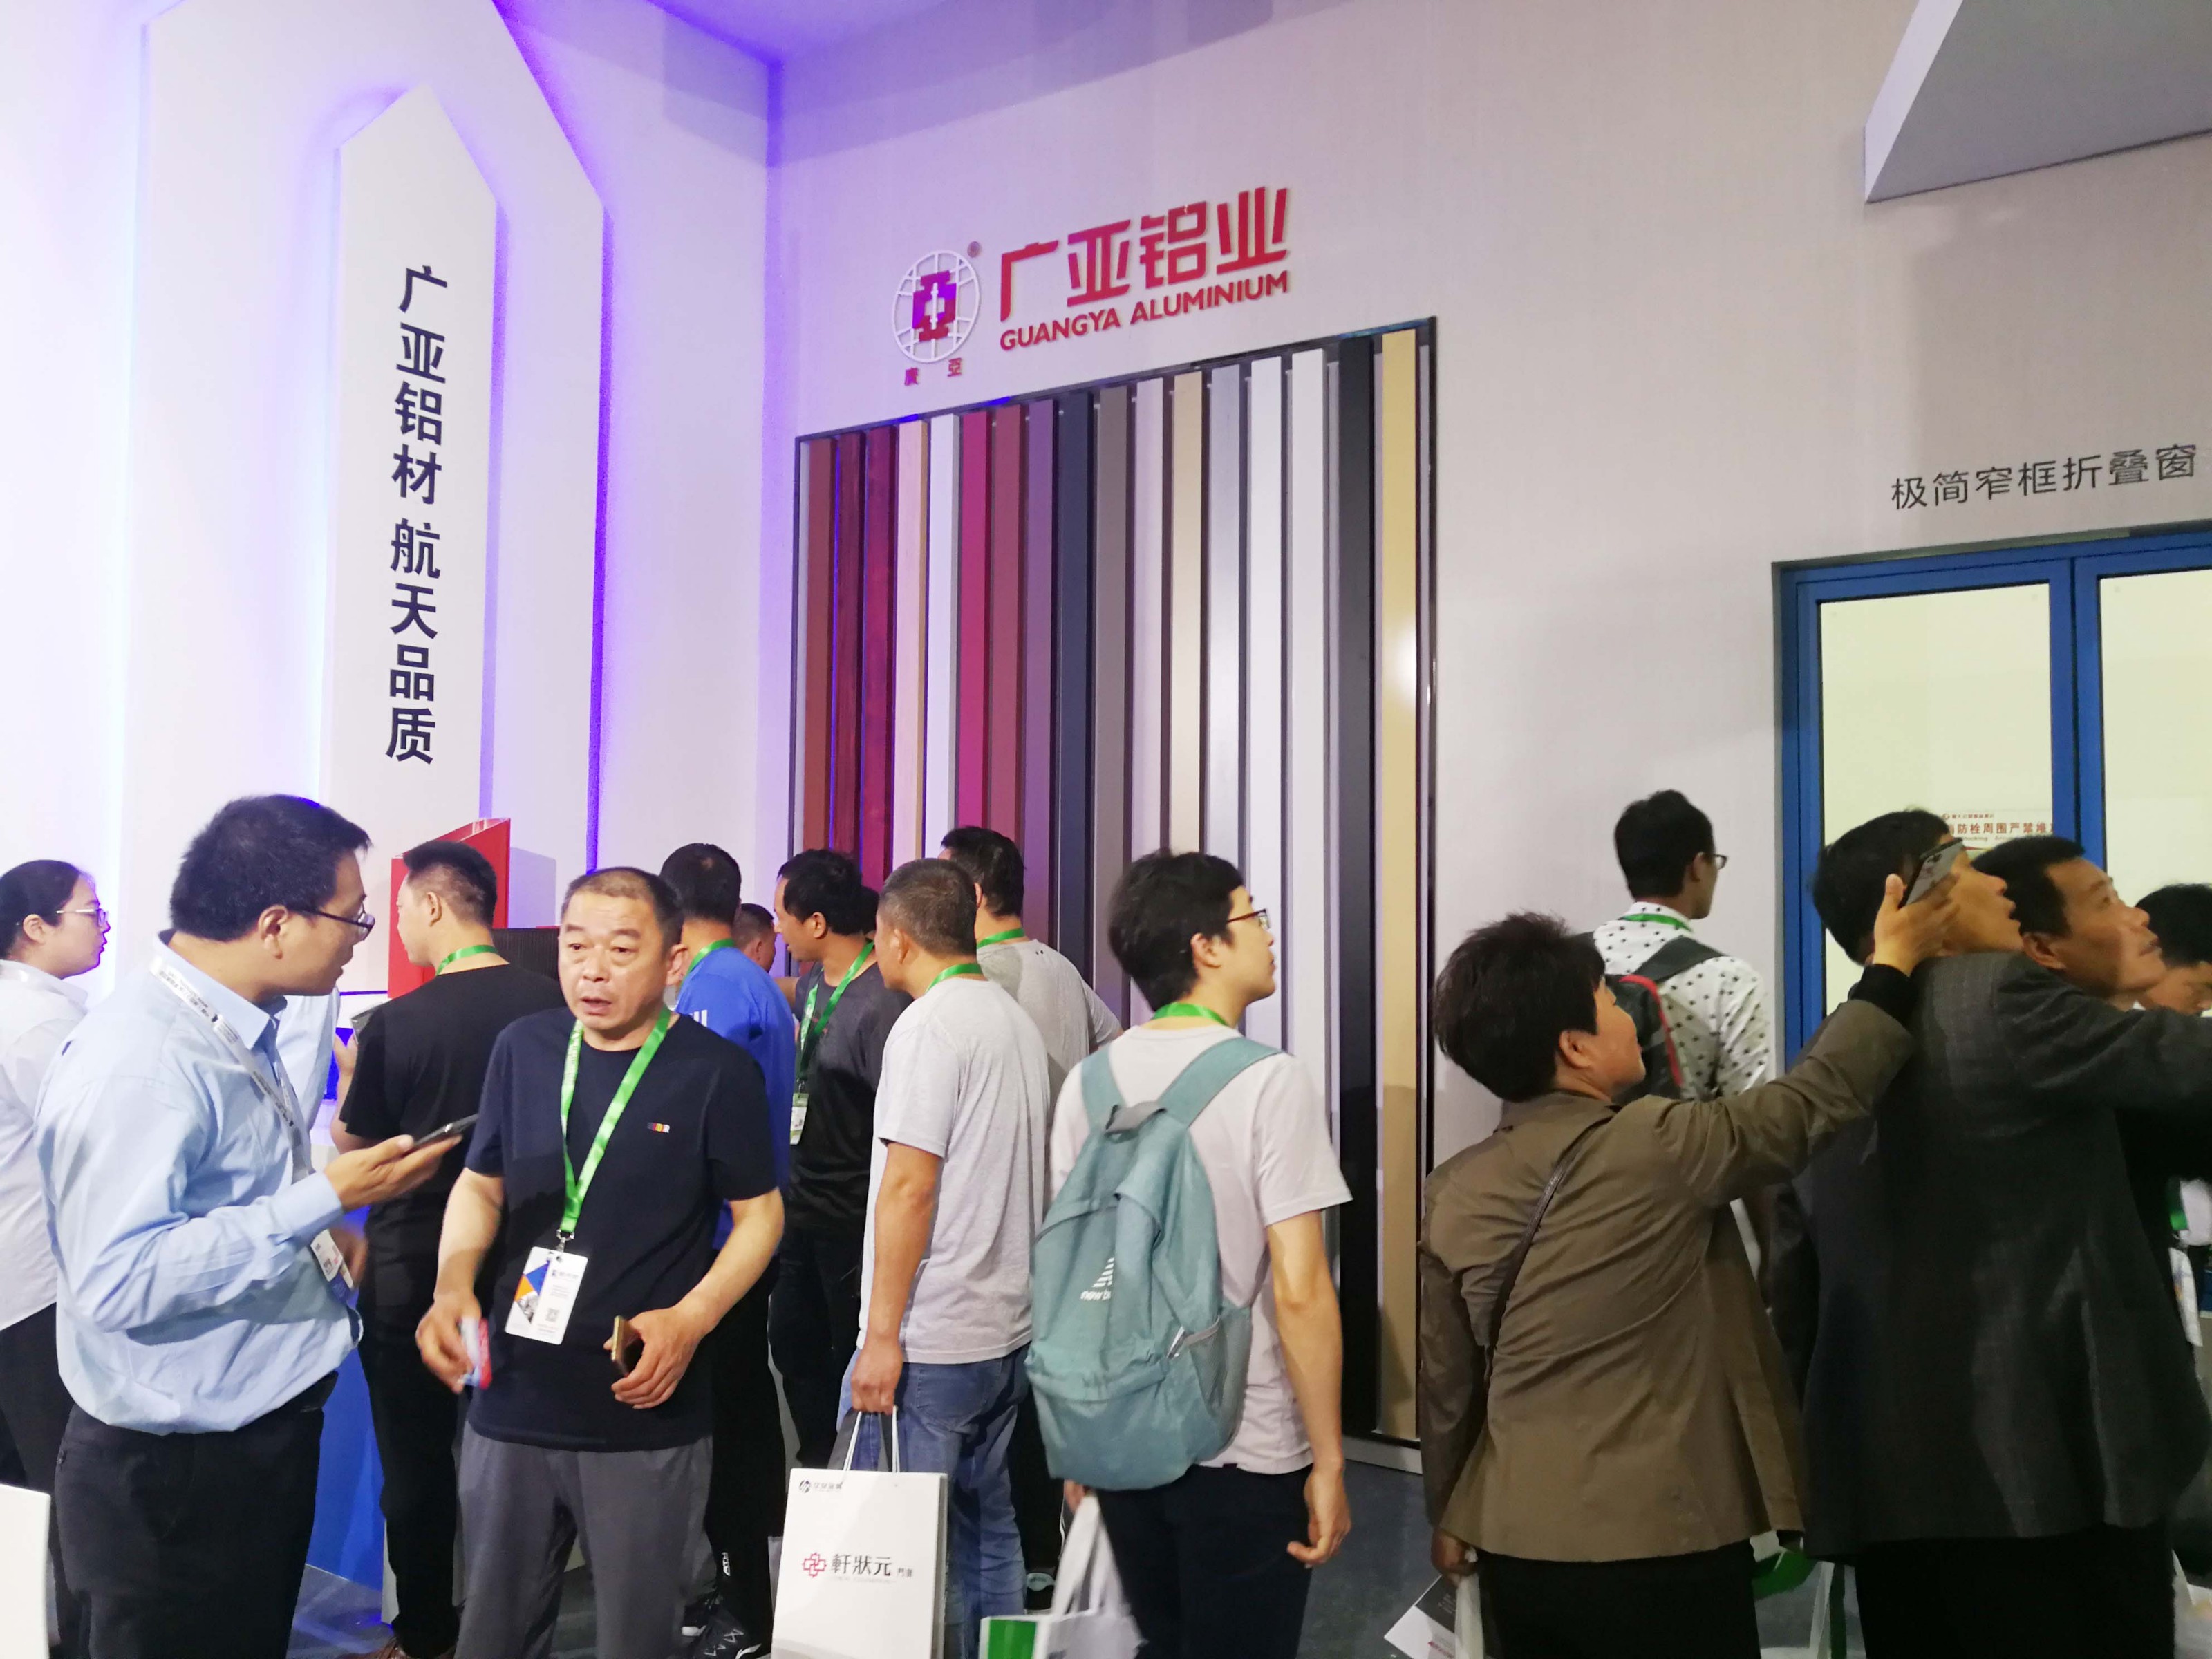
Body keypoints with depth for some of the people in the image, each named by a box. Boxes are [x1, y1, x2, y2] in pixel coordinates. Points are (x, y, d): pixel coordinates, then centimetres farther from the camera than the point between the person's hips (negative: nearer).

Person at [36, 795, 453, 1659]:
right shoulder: (137, 1062, -26)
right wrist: (325, 1198, -30)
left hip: (268, 1434, 9)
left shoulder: (236, 1032, 4)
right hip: (175, 1471, -9)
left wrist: (324, 1236, 5)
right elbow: (120, 1278, -32)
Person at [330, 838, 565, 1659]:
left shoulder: (395, 1023, -17)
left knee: (416, 1458, 12)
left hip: (414, 1268, -3)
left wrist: (350, 1076, 14)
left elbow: (353, 1144, -3)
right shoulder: (554, 1006, -9)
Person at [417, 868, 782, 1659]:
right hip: (511, 1404, 4)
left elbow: (759, 1214, -2)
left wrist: (690, 1317, -18)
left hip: (649, 1416, -4)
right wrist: (453, 1284, -6)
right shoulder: (522, 1048, 2)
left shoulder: (717, 1071, -9)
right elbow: (479, 1185, 13)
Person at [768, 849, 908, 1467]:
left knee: (854, 1357, 6)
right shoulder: (812, 986, 4)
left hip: (854, 1217, -9)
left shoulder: (881, 1005, -22)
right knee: (792, 1341, 19)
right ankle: (818, 1466, 36)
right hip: (804, 1207, 9)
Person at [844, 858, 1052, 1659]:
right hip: (1006, 1330, 9)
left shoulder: (929, 1025, -14)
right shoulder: (1017, 1020, 11)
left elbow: (909, 1184, -19)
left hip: (928, 1343, -8)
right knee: (987, 1532, 17)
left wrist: (883, 1334, -16)